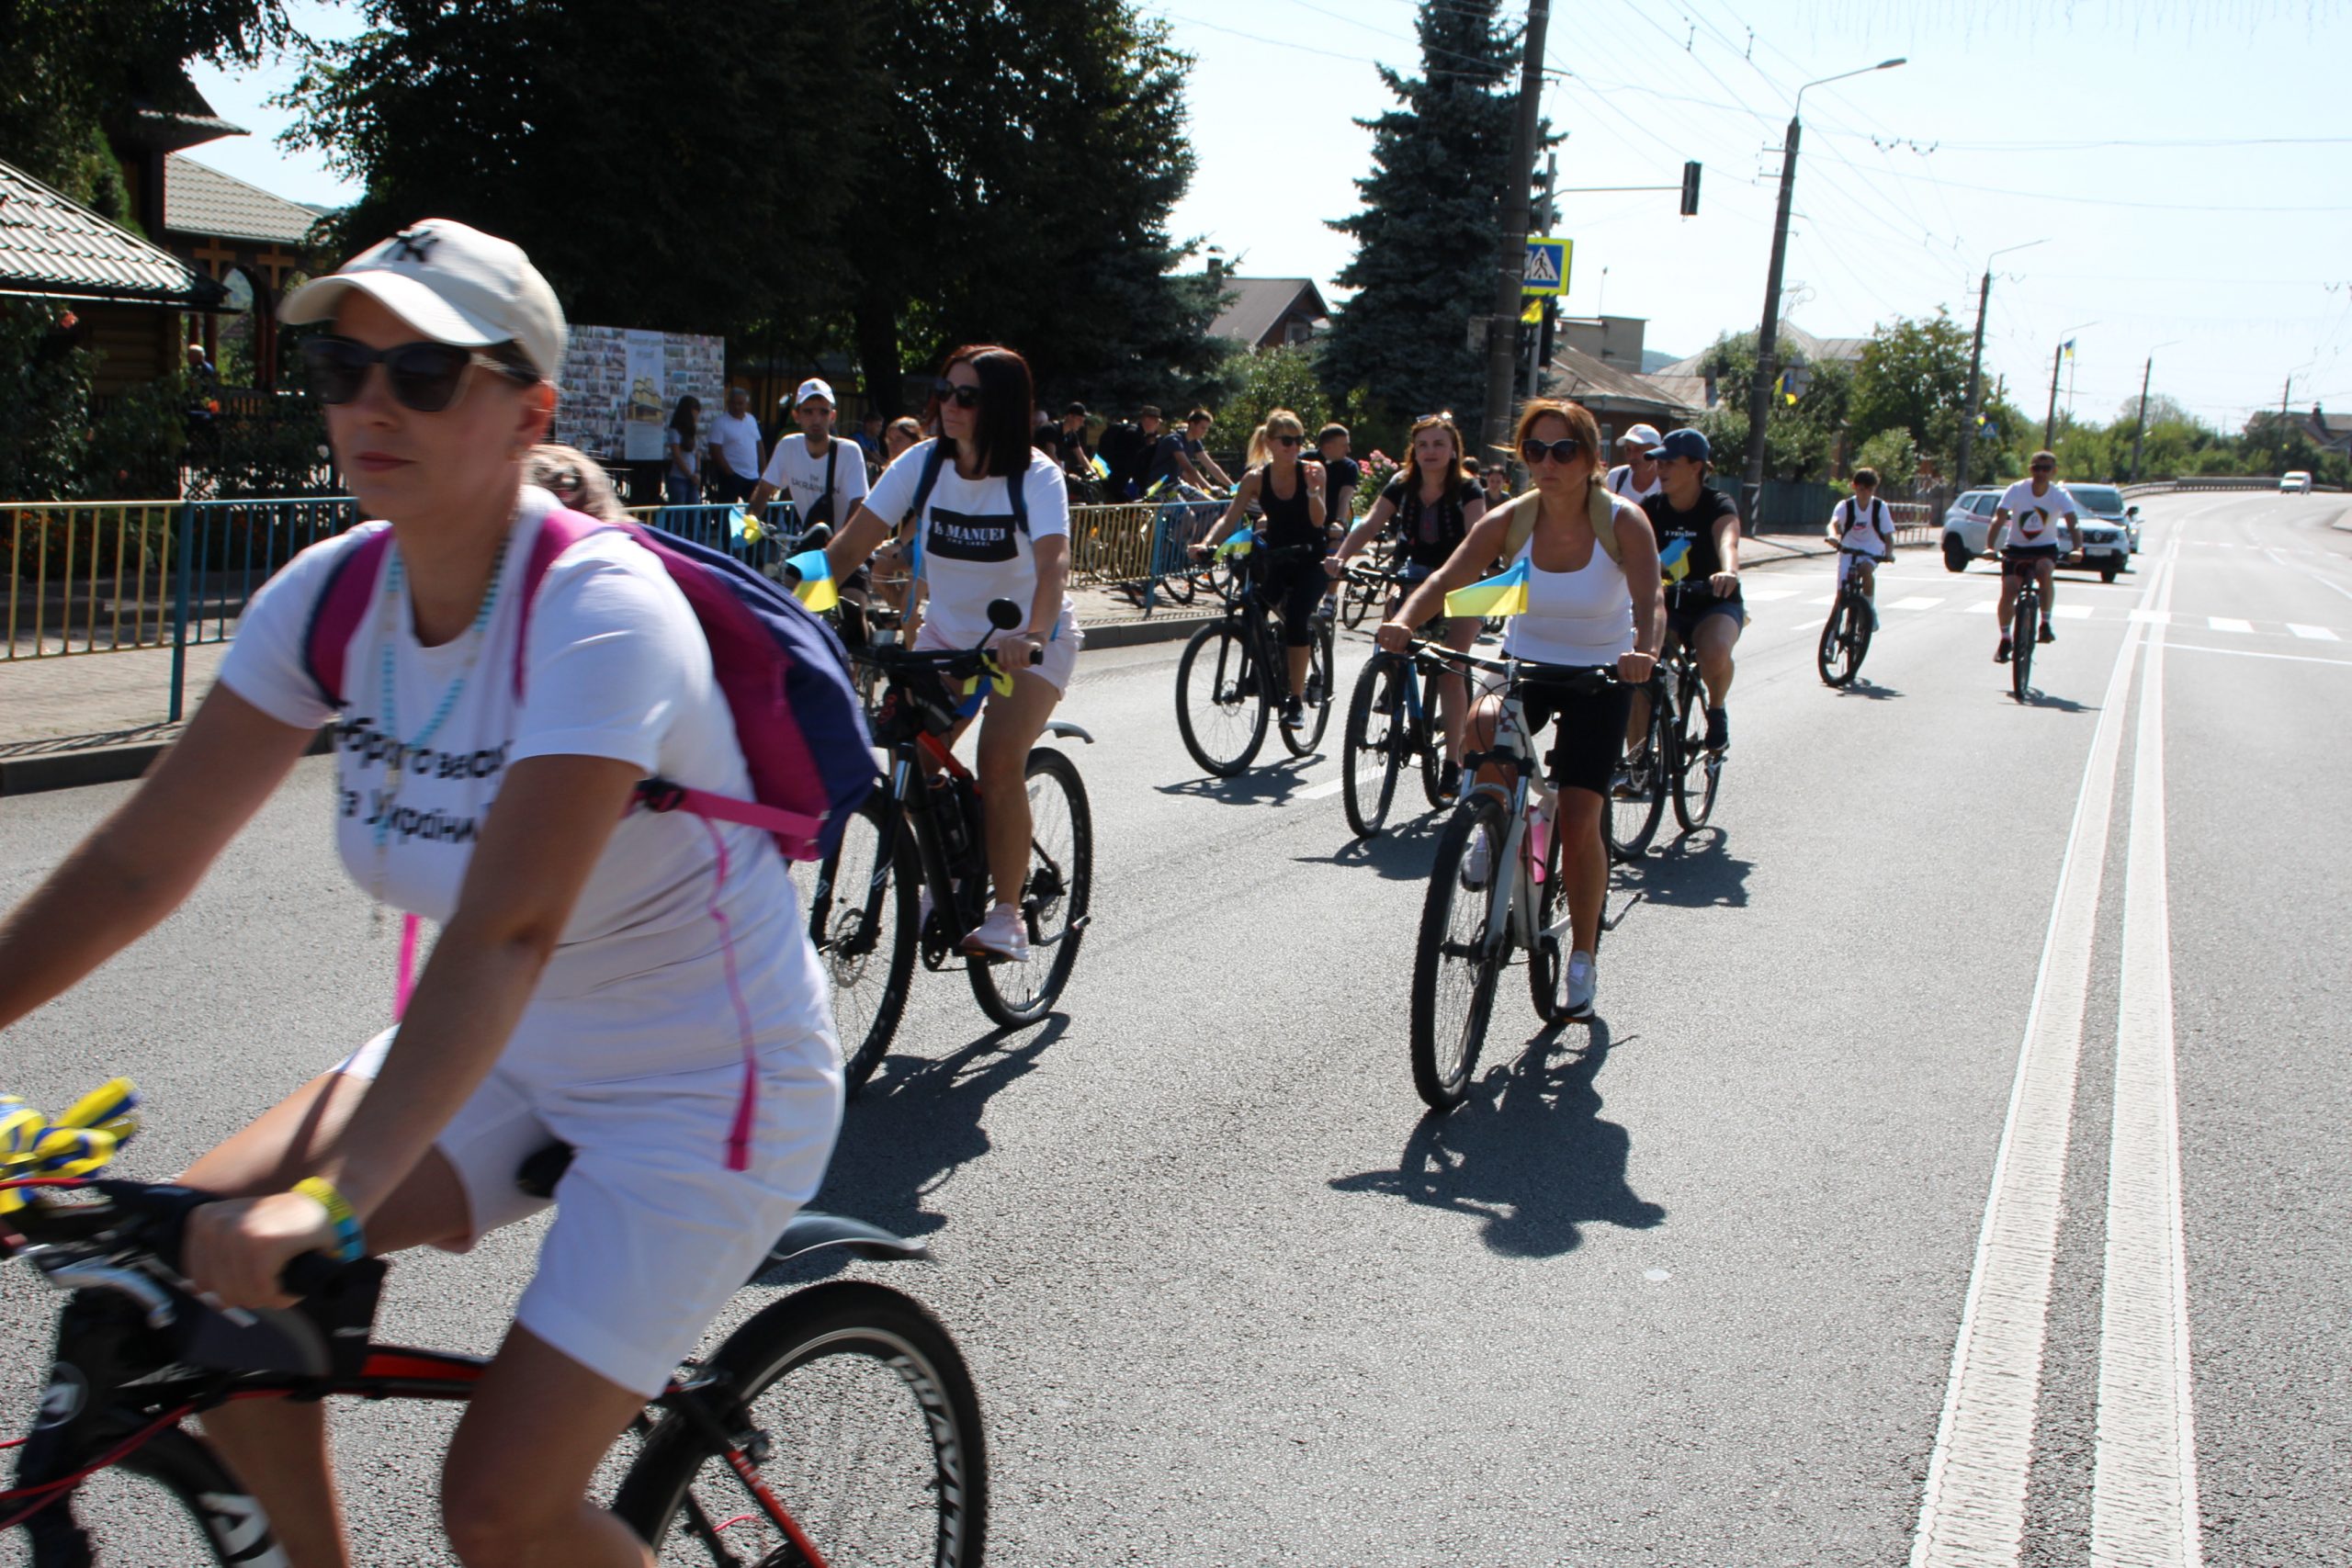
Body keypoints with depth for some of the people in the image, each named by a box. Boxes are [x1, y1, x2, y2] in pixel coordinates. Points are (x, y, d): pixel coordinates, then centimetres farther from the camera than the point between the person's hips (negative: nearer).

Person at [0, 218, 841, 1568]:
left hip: (707, 1085, -7)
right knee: (200, 1251, -7)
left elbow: (505, 932, -36)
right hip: (515, 1054, 7)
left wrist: (331, 1203, -44)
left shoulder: (600, 610, -27)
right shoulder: (333, 592, -6)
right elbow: (142, 859, -5)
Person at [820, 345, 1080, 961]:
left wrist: (1030, 637, -55)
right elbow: (851, 544, -15)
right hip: (946, 632, 4)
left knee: (999, 763, -22)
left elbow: (1052, 563, -37)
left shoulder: (1036, 475, -20)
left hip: (1028, 640, -4)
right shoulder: (923, 462, -10)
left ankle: (1006, 916, -12)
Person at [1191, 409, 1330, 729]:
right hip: (1276, 557, 3)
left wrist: (1313, 489, -33)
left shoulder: (1312, 471, -10)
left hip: (1312, 560, -3)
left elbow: (1318, 521, -17)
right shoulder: (1256, 478, -6)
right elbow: (1231, 517, -13)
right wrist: (1206, 544, -29)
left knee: (1296, 616, -23)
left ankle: (1296, 699, -16)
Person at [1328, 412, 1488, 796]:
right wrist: (1341, 557, -32)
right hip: (1414, 579, 4)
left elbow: (1476, 536, -28)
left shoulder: (1467, 489, -14)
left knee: (1449, 671, -12)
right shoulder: (1402, 485, -4)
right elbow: (1370, 524, -15)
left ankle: (1453, 761, -6)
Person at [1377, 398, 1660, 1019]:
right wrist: (1404, 621, -44)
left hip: (1600, 675, -1)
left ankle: (1582, 959, 11)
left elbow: (1651, 601, -31)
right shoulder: (1511, 519, -13)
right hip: (1525, 661, 2)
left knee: (1578, 821, -11)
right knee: (1485, 726, -35)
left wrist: (1643, 652, -53)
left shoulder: (1623, 521, -18)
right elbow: (1446, 578, -24)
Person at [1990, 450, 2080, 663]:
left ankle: (2046, 624, -20)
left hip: (2045, 548, 0)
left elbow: (2073, 522, -25)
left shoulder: (2060, 494, -14)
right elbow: (1999, 519, -24)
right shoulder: (2016, 490, -16)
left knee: (2044, 570, -33)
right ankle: (2004, 640, 2)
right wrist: (1989, 547, -39)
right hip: (2016, 547, 1)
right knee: (2008, 591, -15)